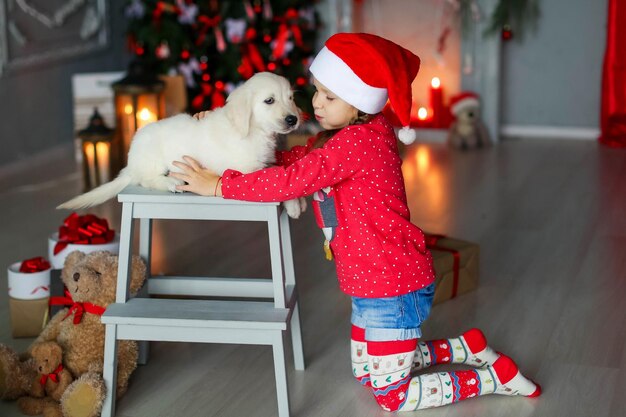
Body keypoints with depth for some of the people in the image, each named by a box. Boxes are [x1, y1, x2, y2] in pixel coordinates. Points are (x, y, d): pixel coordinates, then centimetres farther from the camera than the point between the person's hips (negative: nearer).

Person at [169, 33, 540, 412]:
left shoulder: (356, 143, -24)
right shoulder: (353, 136, 7)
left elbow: (293, 180, -28)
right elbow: (297, 159, 7)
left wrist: (219, 185, -22)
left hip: (393, 289, -10)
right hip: (373, 285, 10)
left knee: (392, 396, 3)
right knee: (367, 373, 23)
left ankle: (496, 376, 13)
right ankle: (467, 347, 30)